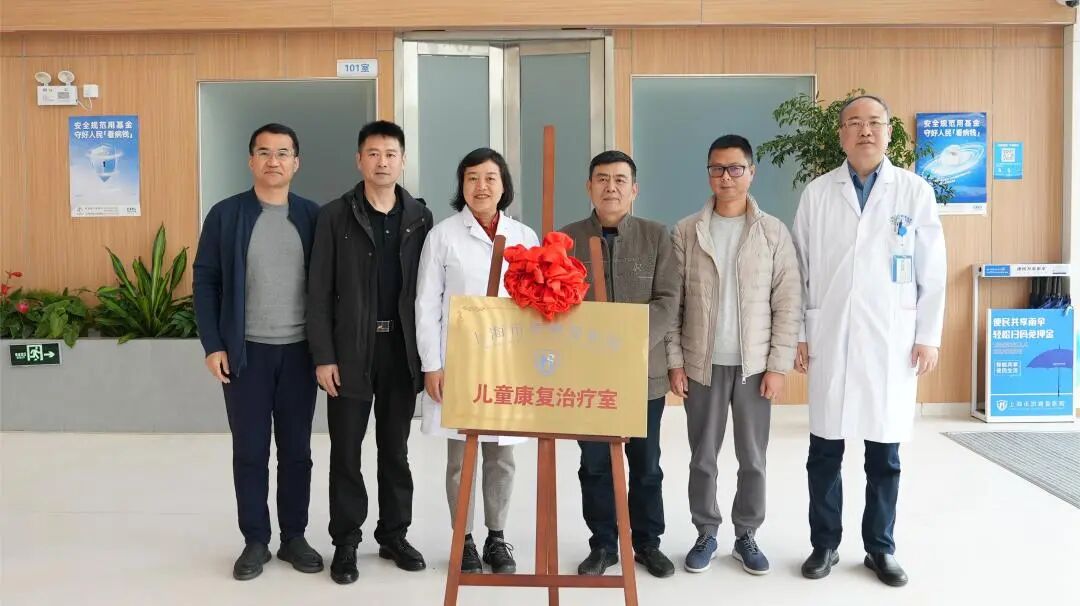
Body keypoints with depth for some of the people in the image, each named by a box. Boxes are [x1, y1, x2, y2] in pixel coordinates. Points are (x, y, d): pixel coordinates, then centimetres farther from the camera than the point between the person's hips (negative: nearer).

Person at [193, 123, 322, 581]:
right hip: (245, 351, -1)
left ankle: (294, 537, 22)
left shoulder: (312, 216, 4)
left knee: (296, 450, 9)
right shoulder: (225, 215, 1)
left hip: (299, 351, 1)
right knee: (250, 451, 7)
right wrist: (212, 346, -6)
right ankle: (255, 541, 19)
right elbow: (205, 281, 1)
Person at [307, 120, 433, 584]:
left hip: (402, 349, 2)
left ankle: (394, 535, 25)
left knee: (395, 450, 12)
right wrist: (323, 357, -9)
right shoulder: (335, 216, -1)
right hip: (350, 351, -2)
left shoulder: (420, 218, 4)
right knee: (346, 452, 6)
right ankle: (346, 543, 19)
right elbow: (320, 292, -3)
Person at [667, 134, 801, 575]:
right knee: (702, 457, 8)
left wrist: (778, 366, -5)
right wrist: (674, 361, -2)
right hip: (702, 365, 1)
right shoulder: (686, 232, 1)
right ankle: (706, 534, 23)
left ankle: (746, 536, 23)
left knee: (753, 458, 8)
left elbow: (789, 304, -1)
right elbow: (672, 302, 2)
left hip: (754, 365, 0)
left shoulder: (774, 232, 0)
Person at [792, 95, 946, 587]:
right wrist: (798, 334, 1)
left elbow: (932, 272, 3)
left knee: (885, 457, 8)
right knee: (824, 453, 6)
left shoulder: (916, 191, 3)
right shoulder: (817, 193, 4)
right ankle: (825, 544, 21)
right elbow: (801, 270, 4)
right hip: (830, 340, 0)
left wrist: (928, 336, -1)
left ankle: (880, 548, 23)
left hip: (892, 342, 0)